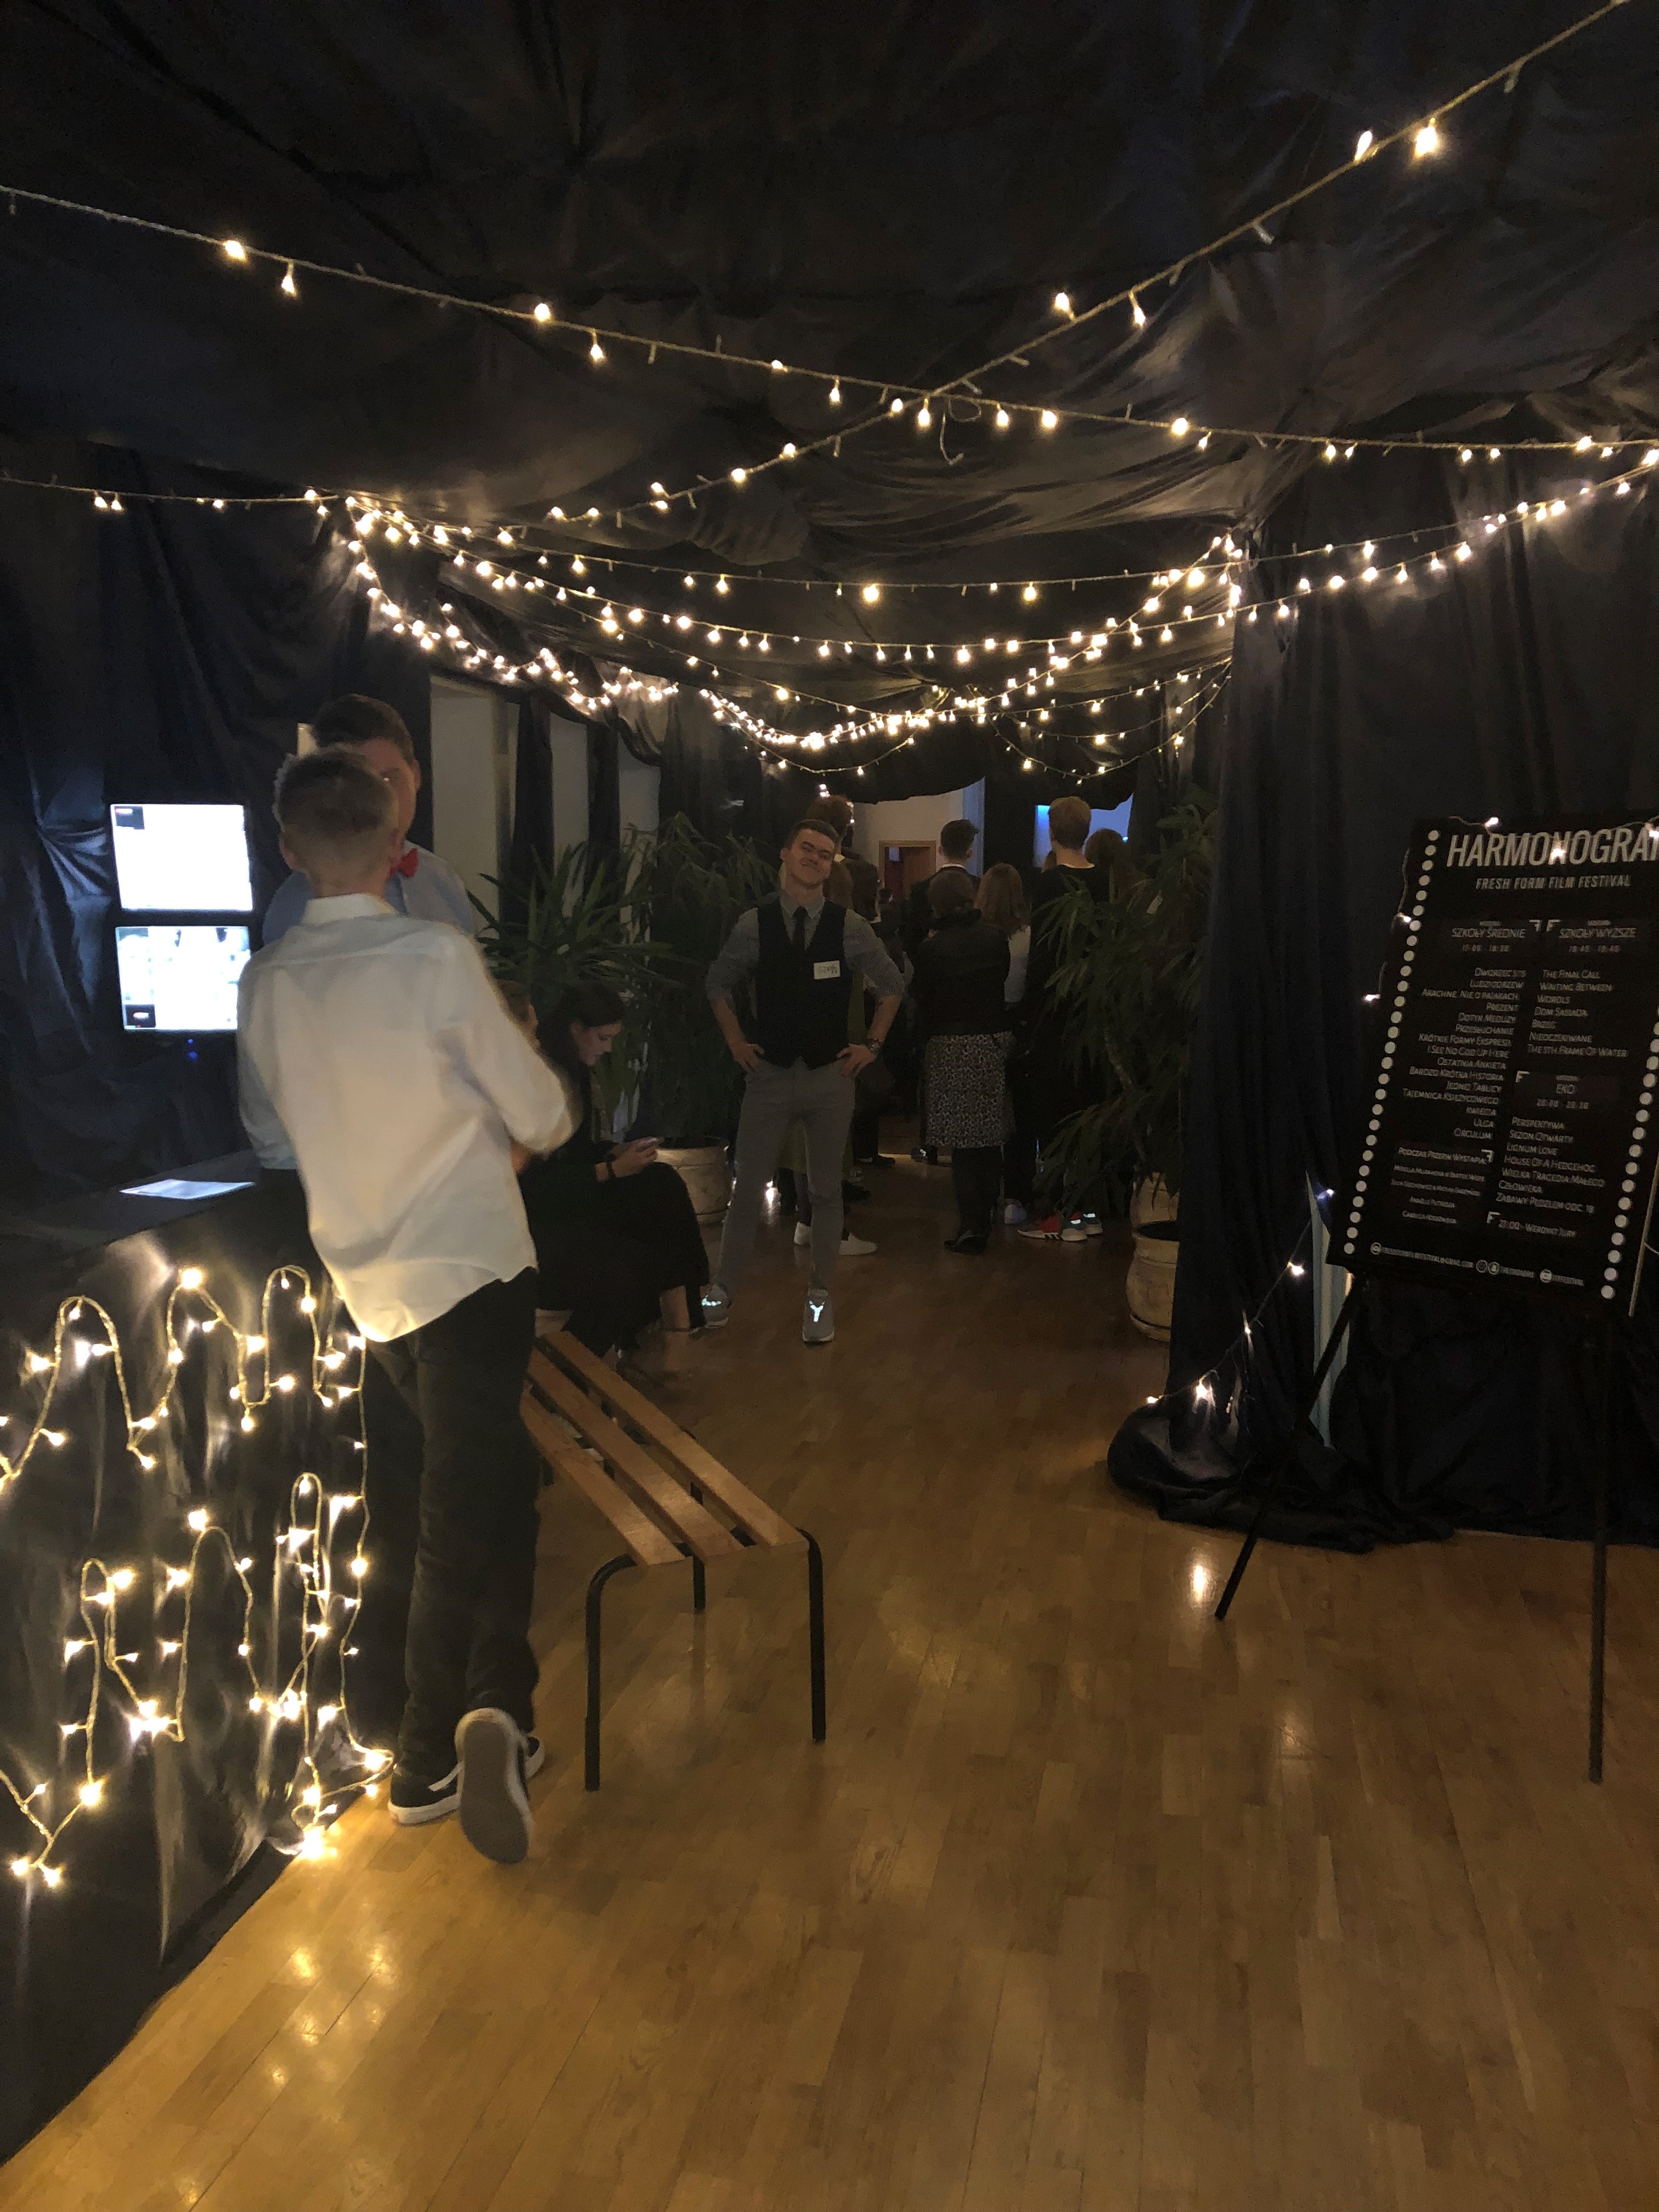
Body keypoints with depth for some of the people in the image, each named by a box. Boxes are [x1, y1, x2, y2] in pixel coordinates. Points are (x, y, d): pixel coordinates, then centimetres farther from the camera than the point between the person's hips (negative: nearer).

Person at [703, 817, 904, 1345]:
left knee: (826, 1190, 9)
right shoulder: (754, 924, -2)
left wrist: (871, 1045, 4)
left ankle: (820, 1296, 21)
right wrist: (736, 1043, 5)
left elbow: (890, 987, 9)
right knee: (747, 1186, 5)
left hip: (830, 1073, 0)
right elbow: (718, 984, 12)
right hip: (768, 1073, 0)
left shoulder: (850, 926, -3)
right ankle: (722, 1289, 18)